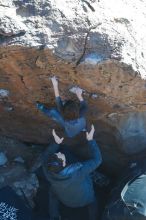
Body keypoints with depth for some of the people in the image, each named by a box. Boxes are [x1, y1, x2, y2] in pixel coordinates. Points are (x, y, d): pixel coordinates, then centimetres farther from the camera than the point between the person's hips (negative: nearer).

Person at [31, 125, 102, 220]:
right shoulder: (78, 171, -44)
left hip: (66, 201, 1)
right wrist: (90, 140, -26)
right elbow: (97, 159, -29)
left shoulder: (48, 172, -35)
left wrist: (56, 143, -17)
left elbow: (44, 158, -12)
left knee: (53, 191, 30)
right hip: (85, 200, -1)